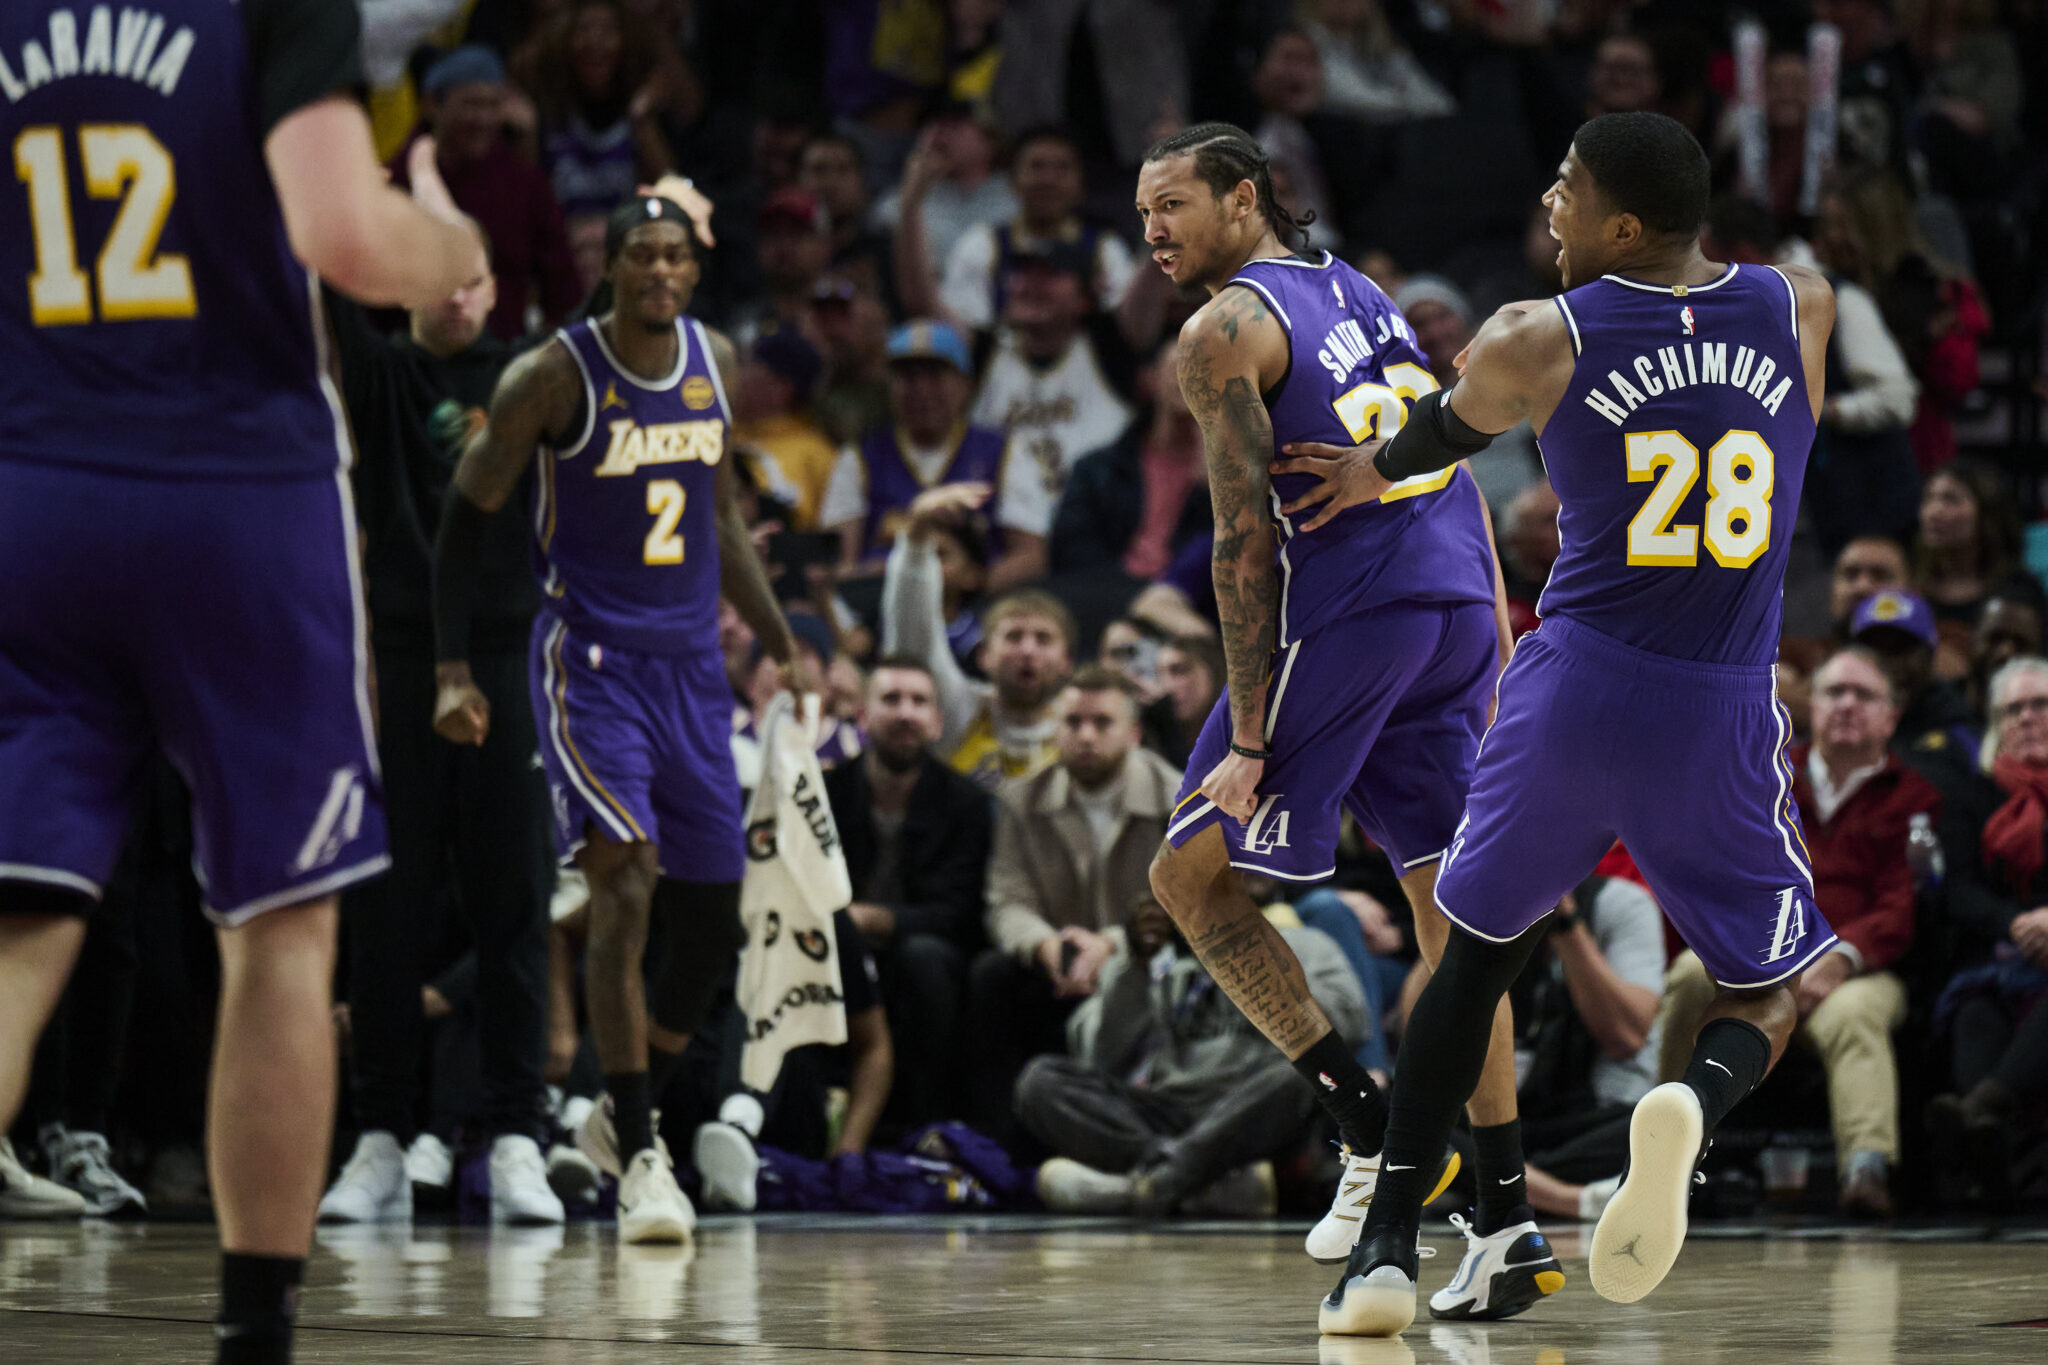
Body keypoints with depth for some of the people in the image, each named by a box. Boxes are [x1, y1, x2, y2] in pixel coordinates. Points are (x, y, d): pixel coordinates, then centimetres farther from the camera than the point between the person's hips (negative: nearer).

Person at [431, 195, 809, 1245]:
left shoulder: (713, 362, 6)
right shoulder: (554, 377, -11)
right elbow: (466, 521, -4)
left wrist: (778, 641, 17)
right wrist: (452, 670, -10)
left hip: (693, 666, 6)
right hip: (591, 663, -6)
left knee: (709, 926, 7)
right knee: (625, 891, -20)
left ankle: (623, 1116, 29)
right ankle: (638, 1161, -17)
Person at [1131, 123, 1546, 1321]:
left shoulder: (1226, 331, -3)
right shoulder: (1358, 291, 21)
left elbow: (1246, 540, -10)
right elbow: (1454, 457, 19)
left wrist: (1249, 741, -12)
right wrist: (1498, 620, 22)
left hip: (1343, 618, -8)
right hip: (1462, 608, 8)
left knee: (1191, 874, 3)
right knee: (1448, 901, 9)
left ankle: (1370, 1118, -6)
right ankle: (1508, 1218, 5)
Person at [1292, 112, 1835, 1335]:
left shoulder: (1534, 343, -5)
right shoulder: (1802, 309, 1)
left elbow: (1443, 432, 16)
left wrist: (1373, 473, 40)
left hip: (1575, 687, 0)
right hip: (1722, 714, 0)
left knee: (1481, 950, 21)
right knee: (1772, 986, 15)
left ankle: (1387, 1250, 16)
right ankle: (1697, 1104, -21)